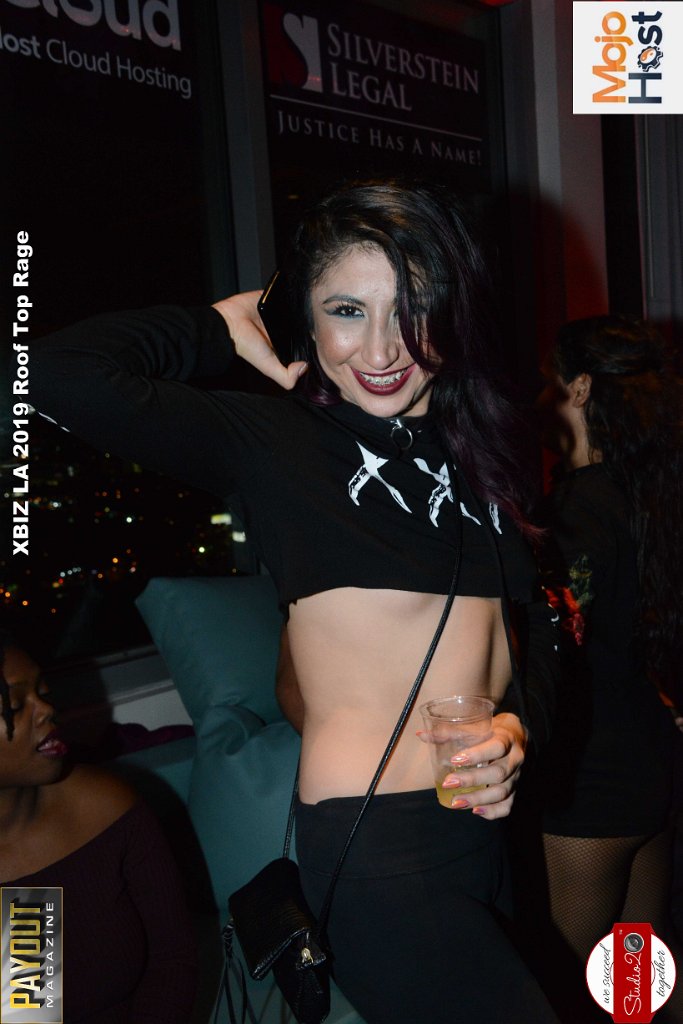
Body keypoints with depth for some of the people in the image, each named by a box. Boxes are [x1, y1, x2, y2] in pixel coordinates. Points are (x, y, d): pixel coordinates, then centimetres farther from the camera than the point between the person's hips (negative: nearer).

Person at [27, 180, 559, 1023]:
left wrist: (519, 728, -7)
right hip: (378, 849, -7)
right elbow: (61, 373, -20)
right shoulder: (273, 442, -8)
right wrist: (223, 330, -6)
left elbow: (532, 626, 12)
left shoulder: (480, 448, 10)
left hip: (491, 820, 7)